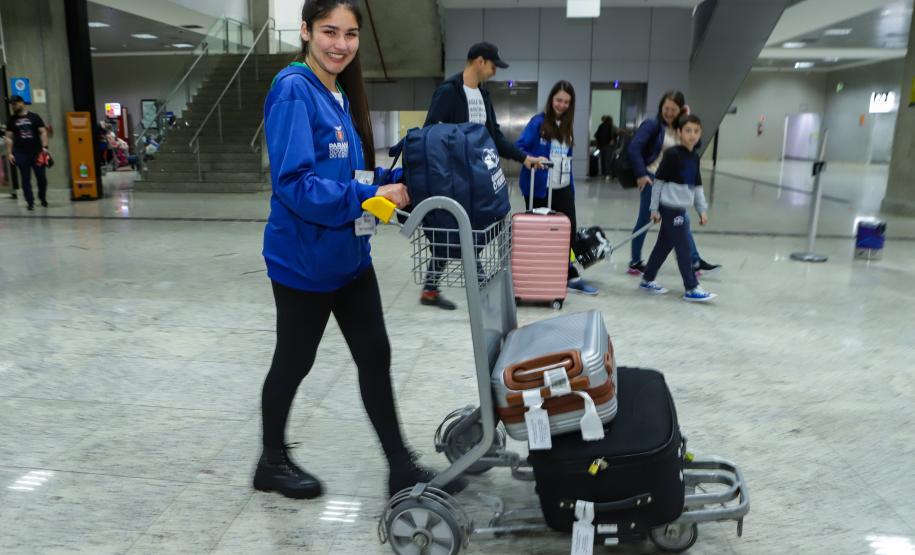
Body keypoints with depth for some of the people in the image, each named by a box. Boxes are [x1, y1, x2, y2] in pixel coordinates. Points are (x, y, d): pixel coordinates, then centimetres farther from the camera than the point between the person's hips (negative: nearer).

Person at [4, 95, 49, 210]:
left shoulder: (34, 117, 5)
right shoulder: (11, 120, 9)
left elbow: (43, 132, 2)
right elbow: (9, 137, 9)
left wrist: (44, 147, -10)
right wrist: (9, 153, 2)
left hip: (37, 152, -1)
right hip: (21, 154, 1)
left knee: (42, 177, 2)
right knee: (26, 180, 1)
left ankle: (42, 198, 24)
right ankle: (30, 202, 6)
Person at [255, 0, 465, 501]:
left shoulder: (342, 95, 9)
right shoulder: (293, 91, -16)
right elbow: (294, 183, -24)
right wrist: (369, 197, -26)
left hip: (349, 254, 8)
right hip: (304, 259, -8)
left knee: (375, 357, 10)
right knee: (293, 363, 10)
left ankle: (401, 468, 23)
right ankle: (272, 462, 35)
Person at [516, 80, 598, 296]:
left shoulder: (566, 126, 12)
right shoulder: (538, 122, -7)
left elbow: (567, 159, 15)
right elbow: (518, 148, -11)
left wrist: (572, 187, 11)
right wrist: (532, 159, -30)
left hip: (563, 189, 5)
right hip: (539, 189, -5)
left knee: (568, 231, 3)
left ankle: (570, 276, 12)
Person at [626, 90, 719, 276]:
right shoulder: (652, 124, -9)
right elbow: (634, 148, -17)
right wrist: (641, 174, -19)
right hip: (651, 178, -6)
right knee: (645, 220, 2)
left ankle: (695, 261, 17)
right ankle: (635, 262, 15)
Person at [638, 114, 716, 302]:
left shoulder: (694, 158, 10)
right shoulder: (672, 154, -12)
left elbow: (697, 187, 16)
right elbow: (659, 181, -11)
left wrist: (702, 210, 13)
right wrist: (654, 209, -10)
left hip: (680, 209, 8)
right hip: (670, 208, -8)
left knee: (664, 245, 14)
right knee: (684, 248, -5)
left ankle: (647, 280, 25)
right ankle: (691, 288, 3)